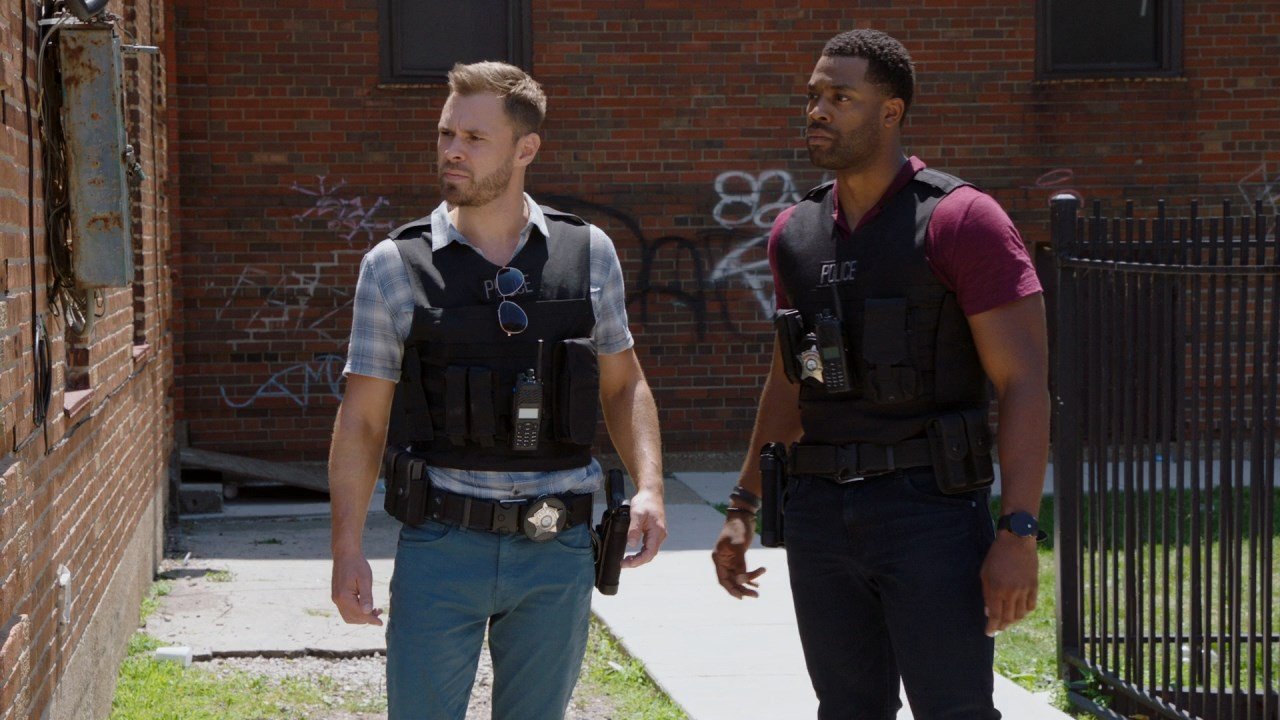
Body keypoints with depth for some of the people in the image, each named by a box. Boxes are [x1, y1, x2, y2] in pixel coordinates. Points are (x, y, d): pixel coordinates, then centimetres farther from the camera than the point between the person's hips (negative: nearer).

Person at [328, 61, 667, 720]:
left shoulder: (588, 254, 5)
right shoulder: (395, 267, -1)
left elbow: (623, 385, 14)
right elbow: (361, 420, 1)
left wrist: (649, 487, -2)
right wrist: (347, 549, -6)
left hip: (558, 550, 2)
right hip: (441, 547, -2)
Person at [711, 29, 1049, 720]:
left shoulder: (961, 221, -8)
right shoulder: (795, 232, 11)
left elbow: (1024, 384, -12)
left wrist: (1018, 534, -19)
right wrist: (744, 507, 19)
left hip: (929, 508, -6)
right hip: (819, 509, 6)